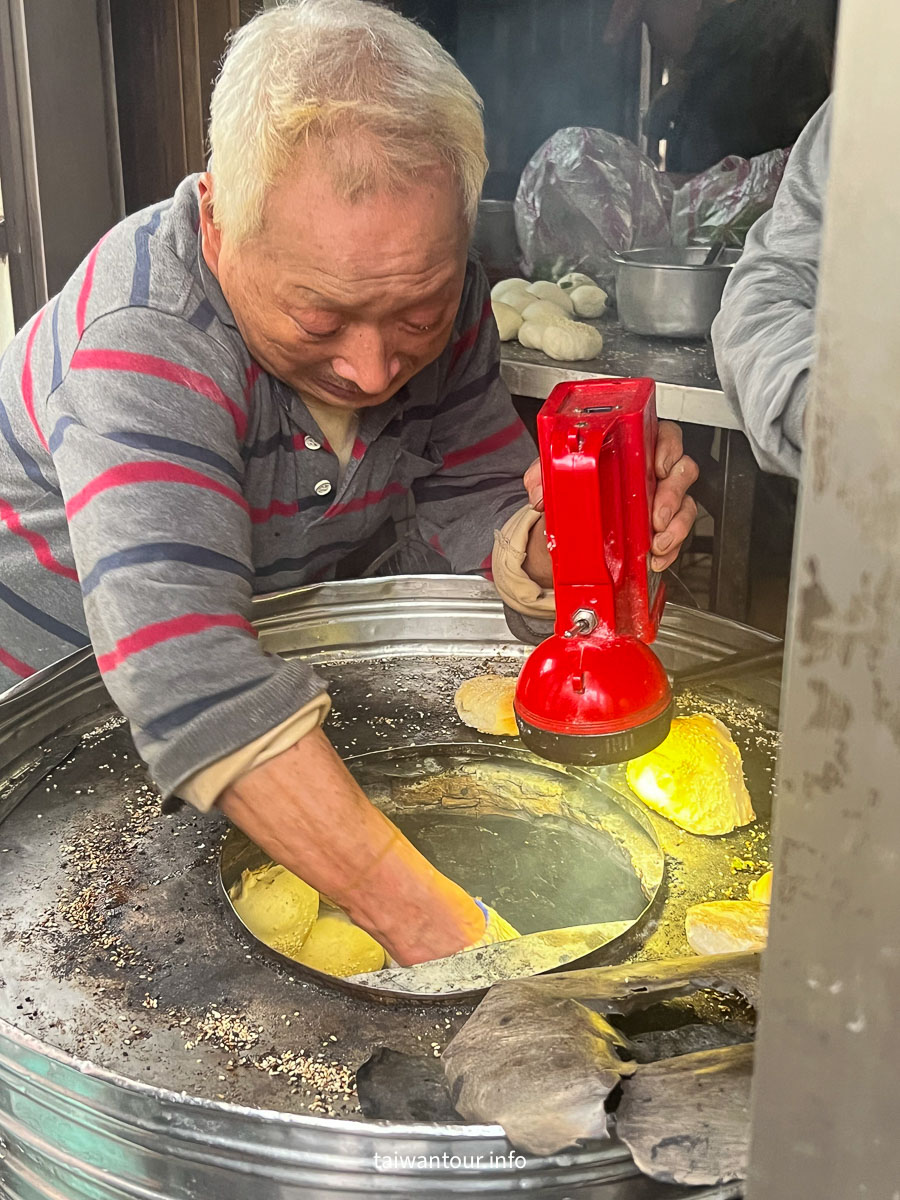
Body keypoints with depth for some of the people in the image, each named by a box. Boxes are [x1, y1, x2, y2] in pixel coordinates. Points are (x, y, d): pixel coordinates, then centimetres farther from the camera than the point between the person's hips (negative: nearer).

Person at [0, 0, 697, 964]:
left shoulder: (429, 283, -16)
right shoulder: (145, 338, -36)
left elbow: (473, 503, -8)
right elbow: (184, 677, -47)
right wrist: (428, 921, -52)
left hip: (267, 653, 6)